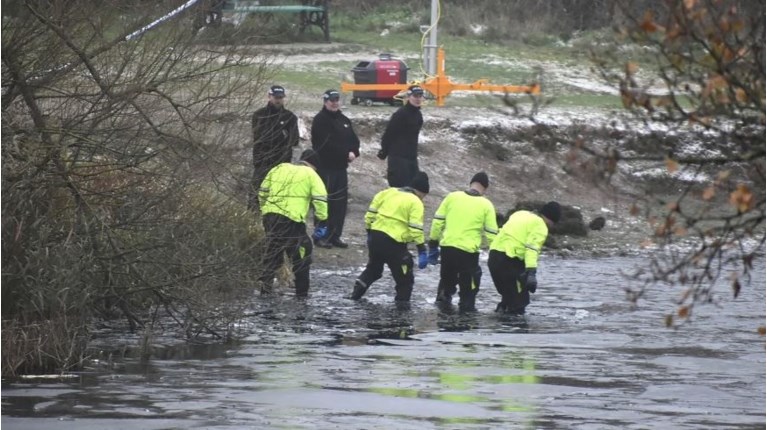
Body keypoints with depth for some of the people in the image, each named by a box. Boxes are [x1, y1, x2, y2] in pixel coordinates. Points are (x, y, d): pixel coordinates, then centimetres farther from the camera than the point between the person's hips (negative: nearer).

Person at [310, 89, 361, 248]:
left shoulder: (344, 120, 16)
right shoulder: (320, 120, -9)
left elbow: (354, 139, 13)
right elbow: (327, 143, -19)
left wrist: (354, 152, -8)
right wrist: (346, 153, -17)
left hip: (340, 166, 8)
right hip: (325, 167, -8)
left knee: (341, 201, 8)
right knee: (324, 203, -7)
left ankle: (335, 235, 15)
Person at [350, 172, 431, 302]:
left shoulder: (388, 192, 13)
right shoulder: (415, 203, -5)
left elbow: (371, 213, 13)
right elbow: (416, 229, -13)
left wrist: (369, 232, 23)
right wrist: (422, 251, -12)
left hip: (375, 236, 7)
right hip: (394, 243, -7)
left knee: (373, 268, 29)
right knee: (405, 279, 7)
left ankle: (356, 293, 32)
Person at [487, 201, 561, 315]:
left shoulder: (521, 214, 22)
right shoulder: (540, 227, -4)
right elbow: (532, 249, -19)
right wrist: (531, 273, -27)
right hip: (509, 259, -8)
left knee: (507, 294, 25)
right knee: (519, 298, 0)